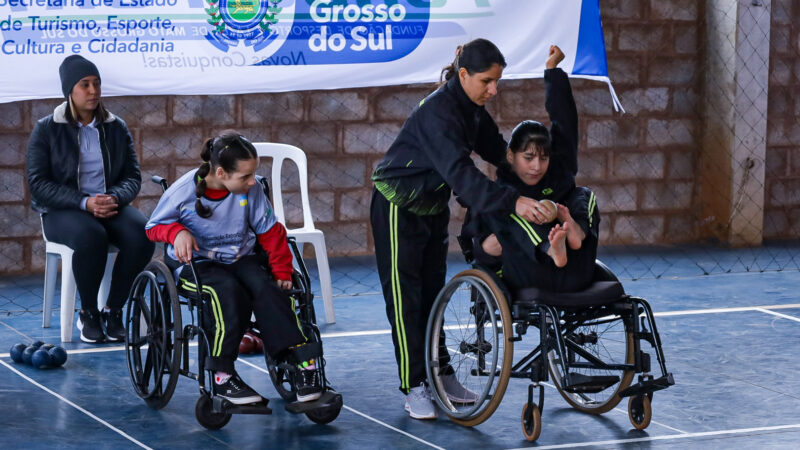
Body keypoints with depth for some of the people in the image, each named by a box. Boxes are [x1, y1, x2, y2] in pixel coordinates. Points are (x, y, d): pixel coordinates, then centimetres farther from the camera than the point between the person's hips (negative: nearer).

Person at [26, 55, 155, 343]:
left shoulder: (116, 128, 12)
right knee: (91, 237, -38)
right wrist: (84, 202, -20)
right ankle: (88, 314, -17)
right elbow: (38, 184, -6)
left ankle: (113, 310, -13)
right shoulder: (46, 130, 1)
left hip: (111, 207, 3)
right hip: (62, 211, -3)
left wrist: (115, 198, -15)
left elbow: (133, 176, 9)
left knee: (141, 236, -30)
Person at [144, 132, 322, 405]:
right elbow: (155, 226, 1)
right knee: (229, 291, -36)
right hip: (195, 263, -3)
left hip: (241, 259, 3)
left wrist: (282, 271, 0)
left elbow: (270, 233, 5)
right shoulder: (184, 190, -13)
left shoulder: (251, 191, -6)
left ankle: (303, 363, -31)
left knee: (265, 288, -31)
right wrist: (177, 232, -21)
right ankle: (222, 376, -31)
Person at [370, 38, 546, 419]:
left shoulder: (472, 109, -1)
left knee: (432, 292, 14)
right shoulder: (438, 112, -30)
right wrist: (512, 202, -48)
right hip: (399, 208, -8)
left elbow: (497, 151, 10)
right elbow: (461, 173, -40)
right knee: (405, 297, -3)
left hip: (433, 207, 8)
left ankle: (440, 375, 21)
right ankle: (413, 387, 2)